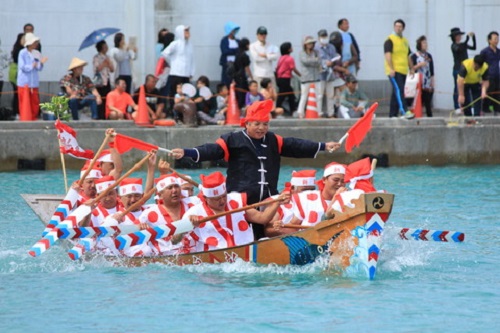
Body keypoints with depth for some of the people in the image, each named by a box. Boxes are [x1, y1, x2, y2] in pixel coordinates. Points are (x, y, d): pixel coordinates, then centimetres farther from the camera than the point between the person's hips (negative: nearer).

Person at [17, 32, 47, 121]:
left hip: (34, 83, 5)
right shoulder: (22, 53, -9)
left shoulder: (37, 53, 6)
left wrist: (40, 63, -13)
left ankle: (33, 120, 18)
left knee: (35, 104, 8)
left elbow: (40, 69, 8)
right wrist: (32, 66, -28)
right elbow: (22, 67, -14)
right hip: (24, 83, -5)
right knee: (25, 104, -4)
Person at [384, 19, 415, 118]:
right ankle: (404, 111, -28)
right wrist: (391, 69, -22)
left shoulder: (405, 41, 19)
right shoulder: (390, 40, -5)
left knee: (396, 92, 10)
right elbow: (387, 55, -14)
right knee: (399, 90, -18)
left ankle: (393, 114, 14)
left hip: (403, 71, 8)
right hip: (394, 71, -8)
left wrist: (411, 68, 20)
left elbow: (408, 56, 26)